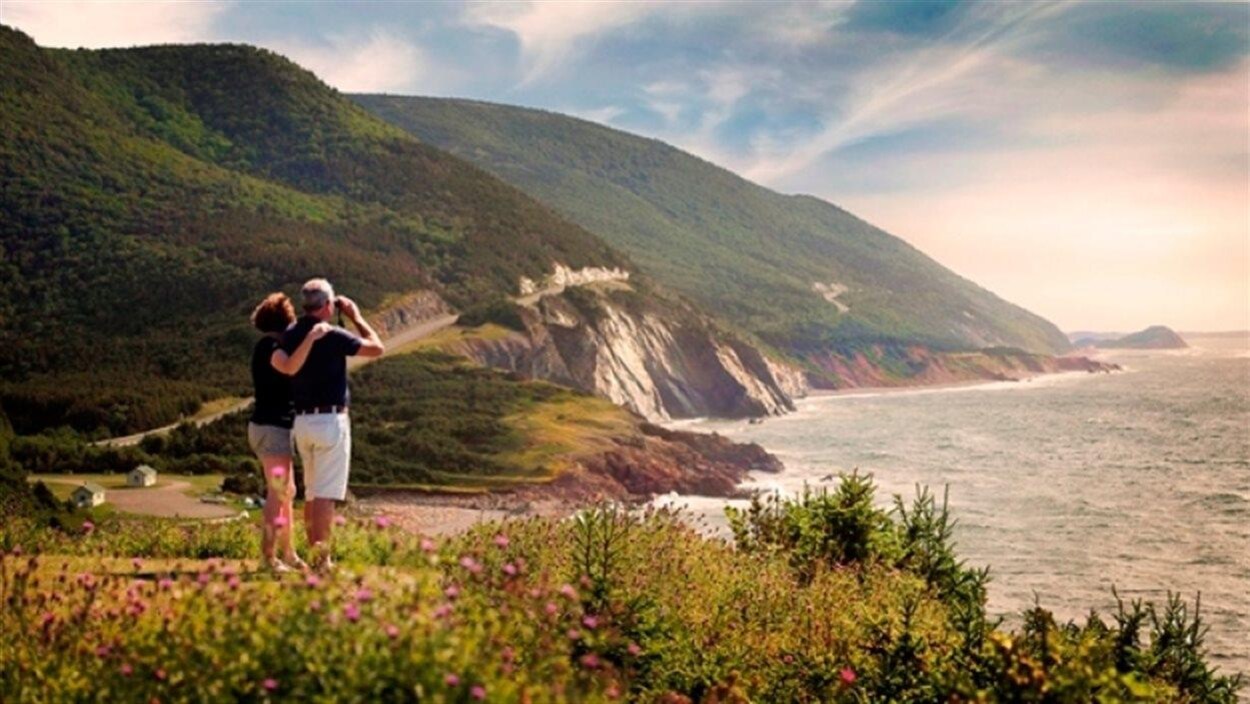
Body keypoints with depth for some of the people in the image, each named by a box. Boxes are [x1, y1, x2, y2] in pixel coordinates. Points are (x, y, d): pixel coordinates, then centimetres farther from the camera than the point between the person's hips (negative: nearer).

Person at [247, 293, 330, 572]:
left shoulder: (270, 345, 15)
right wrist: (310, 337, -41)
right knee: (277, 492, -10)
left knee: (287, 492, 14)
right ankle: (267, 556, -8)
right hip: (272, 427, -10)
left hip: (277, 427, 10)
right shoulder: (269, 345, -14)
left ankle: (288, 553, 21)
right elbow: (290, 367, -35)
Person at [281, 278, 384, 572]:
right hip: (330, 420, -7)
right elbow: (377, 348, -5)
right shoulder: (332, 336, -14)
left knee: (312, 492, 15)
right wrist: (356, 317, 6)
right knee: (326, 494, -5)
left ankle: (316, 554, 21)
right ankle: (322, 559, -6)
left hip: (302, 421, 7)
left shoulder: (291, 335, 5)